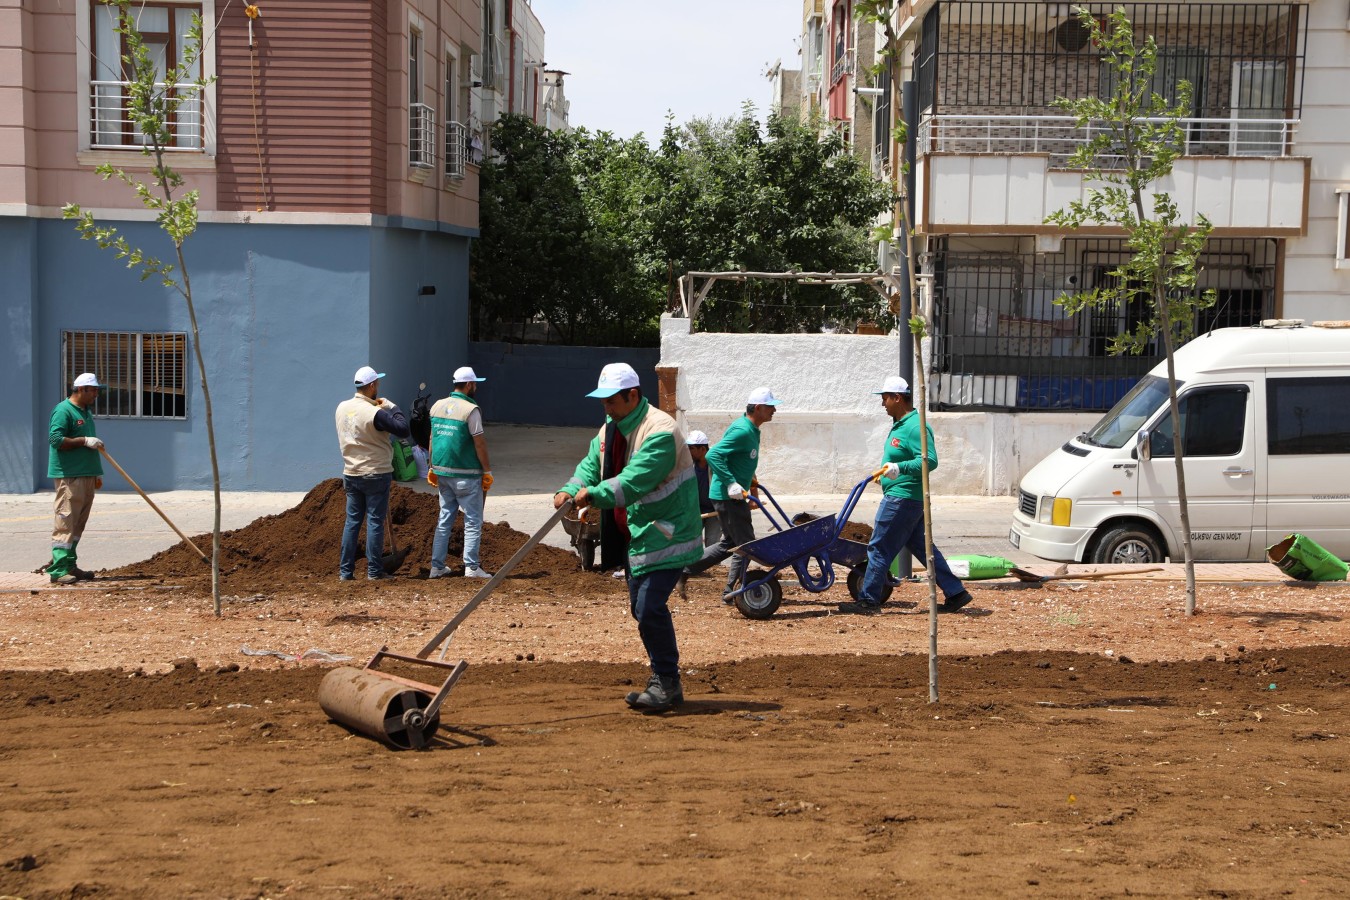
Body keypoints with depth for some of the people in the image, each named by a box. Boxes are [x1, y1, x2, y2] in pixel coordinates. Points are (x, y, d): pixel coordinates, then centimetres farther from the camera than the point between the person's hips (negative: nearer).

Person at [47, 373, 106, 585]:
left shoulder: (86, 412, 20)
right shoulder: (63, 410, -9)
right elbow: (55, 439, -19)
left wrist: (97, 473, 24)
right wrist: (84, 441, -19)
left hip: (87, 475, 9)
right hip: (69, 476, -9)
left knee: (78, 524, 11)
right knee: (66, 523, -10)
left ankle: (69, 565, 16)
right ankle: (58, 570, -11)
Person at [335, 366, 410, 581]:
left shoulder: (342, 408, 3)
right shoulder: (374, 413, -19)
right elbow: (403, 430, -22)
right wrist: (391, 407, -9)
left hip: (351, 474, 6)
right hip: (376, 474, -6)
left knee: (352, 521, 11)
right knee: (375, 521, 1)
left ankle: (345, 571, 11)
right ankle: (374, 571, 4)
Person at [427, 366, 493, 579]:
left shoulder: (437, 406, 7)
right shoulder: (470, 409, -13)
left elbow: (432, 438, 12)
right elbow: (479, 443, -13)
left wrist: (432, 467, 18)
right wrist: (487, 471, -6)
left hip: (442, 472, 7)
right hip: (466, 474, -6)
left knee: (444, 519, 14)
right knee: (473, 521, 1)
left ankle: (437, 566, 14)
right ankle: (471, 567, -1)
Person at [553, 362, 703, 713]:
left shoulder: (659, 431, -21)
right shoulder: (610, 429, 10)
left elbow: (636, 480, -31)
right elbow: (590, 465, 7)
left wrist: (594, 494, -37)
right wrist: (571, 489, -13)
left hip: (665, 535, -10)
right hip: (636, 535, 10)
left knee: (650, 607, -17)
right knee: (641, 608, 13)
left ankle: (667, 682, -4)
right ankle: (664, 683, 24)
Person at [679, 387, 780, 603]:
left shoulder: (752, 430, 12)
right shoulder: (742, 431, -19)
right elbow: (713, 455, -27)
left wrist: (751, 484, 24)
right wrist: (731, 484, -30)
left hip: (733, 496, 10)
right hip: (728, 496, -10)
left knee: (730, 543, 17)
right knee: (745, 543, -2)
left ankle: (685, 571, 18)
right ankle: (731, 591, 8)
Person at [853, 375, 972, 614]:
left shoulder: (914, 427, -19)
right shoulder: (900, 424, 14)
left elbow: (930, 460, -28)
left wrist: (900, 468, -39)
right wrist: (885, 470, 33)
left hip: (902, 498, -11)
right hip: (907, 498, 11)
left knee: (879, 548, -4)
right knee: (922, 547, 14)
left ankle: (868, 600, 2)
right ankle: (955, 592, 17)